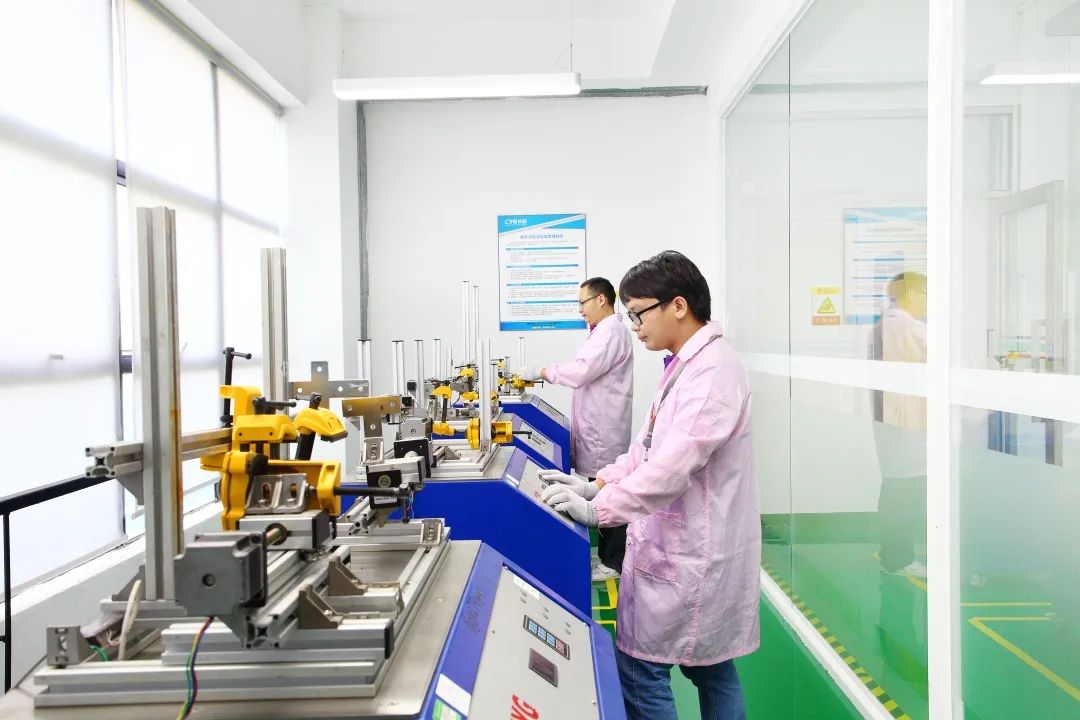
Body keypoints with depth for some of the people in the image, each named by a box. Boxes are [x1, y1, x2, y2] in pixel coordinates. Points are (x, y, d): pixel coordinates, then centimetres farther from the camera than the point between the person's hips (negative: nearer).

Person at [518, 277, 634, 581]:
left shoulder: (612, 331, -15)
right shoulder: (602, 332, 17)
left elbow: (582, 370, -24)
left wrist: (540, 371, -15)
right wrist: (545, 375, 9)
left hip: (605, 433, -10)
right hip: (597, 430, 10)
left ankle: (614, 562, 11)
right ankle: (607, 554, 26)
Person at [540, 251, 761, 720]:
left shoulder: (712, 370, -21)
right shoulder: (686, 365, 10)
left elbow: (674, 464, -28)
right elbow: (650, 446, 14)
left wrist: (597, 509, -23)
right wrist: (598, 483, 3)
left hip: (689, 555, -9)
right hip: (689, 547, 9)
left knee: (639, 669, 2)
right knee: (709, 666, 20)